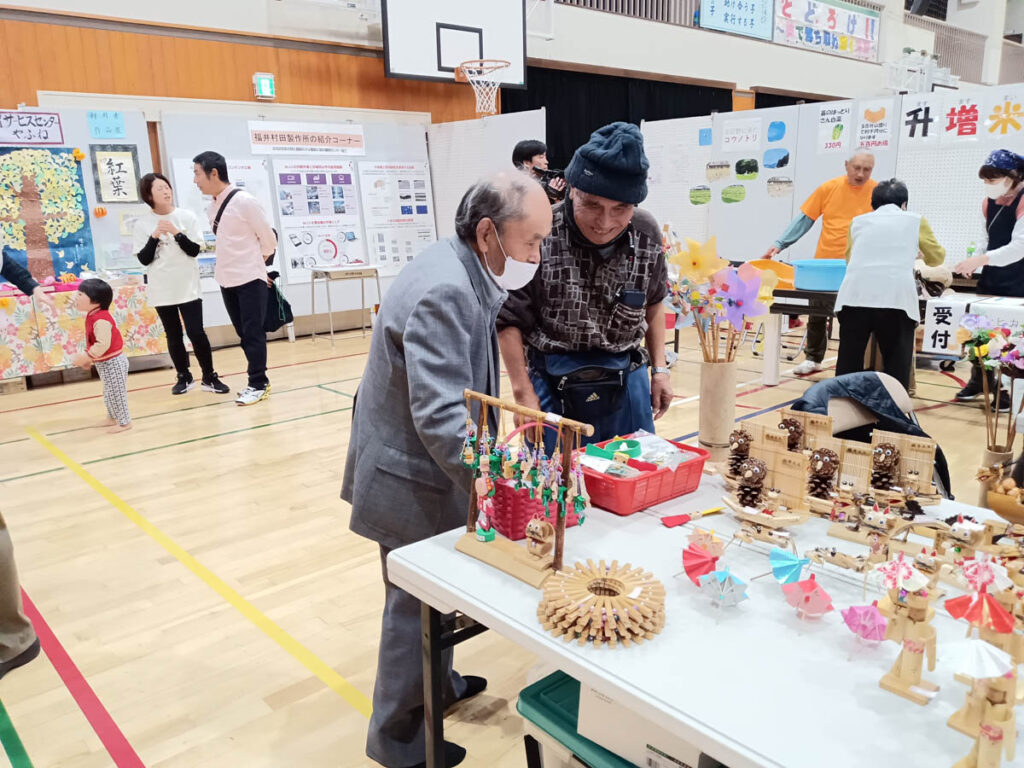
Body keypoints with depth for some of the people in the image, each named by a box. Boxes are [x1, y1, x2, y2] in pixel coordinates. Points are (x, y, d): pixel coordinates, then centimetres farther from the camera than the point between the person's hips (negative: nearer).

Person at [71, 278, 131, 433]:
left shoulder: (101, 320, -28)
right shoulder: (93, 316, 6)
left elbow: (103, 344, -35)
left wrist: (86, 356, -28)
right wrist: (88, 358, 12)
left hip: (112, 362, -10)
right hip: (104, 363, 10)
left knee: (115, 393, 2)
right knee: (109, 393, 23)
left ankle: (124, 422, 15)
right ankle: (113, 417, 38)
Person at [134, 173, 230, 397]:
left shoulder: (187, 216, 0)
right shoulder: (143, 223, -1)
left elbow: (195, 250, -4)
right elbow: (144, 259, -4)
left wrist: (176, 232, -17)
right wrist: (155, 236, -16)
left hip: (188, 286, -1)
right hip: (161, 289, 1)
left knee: (196, 333, -5)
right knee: (173, 335, 9)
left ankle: (209, 377, 7)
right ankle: (184, 377, 20)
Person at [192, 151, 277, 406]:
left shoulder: (244, 201, -13)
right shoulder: (212, 207, 9)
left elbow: (269, 239, -5)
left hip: (250, 279, -7)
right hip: (227, 280, 7)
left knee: (253, 333, -3)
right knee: (244, 334, 10)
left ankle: (258, 385, 5)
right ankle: (259, 380, 19)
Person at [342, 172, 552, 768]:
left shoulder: (462, 274, 4)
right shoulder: (444, 293, -28)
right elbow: (441, 414, -33)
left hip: (424, 470, 9)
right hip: (412, 482, -9)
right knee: (415, 606, 7)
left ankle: (435, 684, 46)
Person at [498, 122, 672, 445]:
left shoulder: (647, 234, -4)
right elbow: (509, 319, -11)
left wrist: (659, 368, 10)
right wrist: (524, 394, -11)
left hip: (626, 380, 4)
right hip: (554, 384, -3)